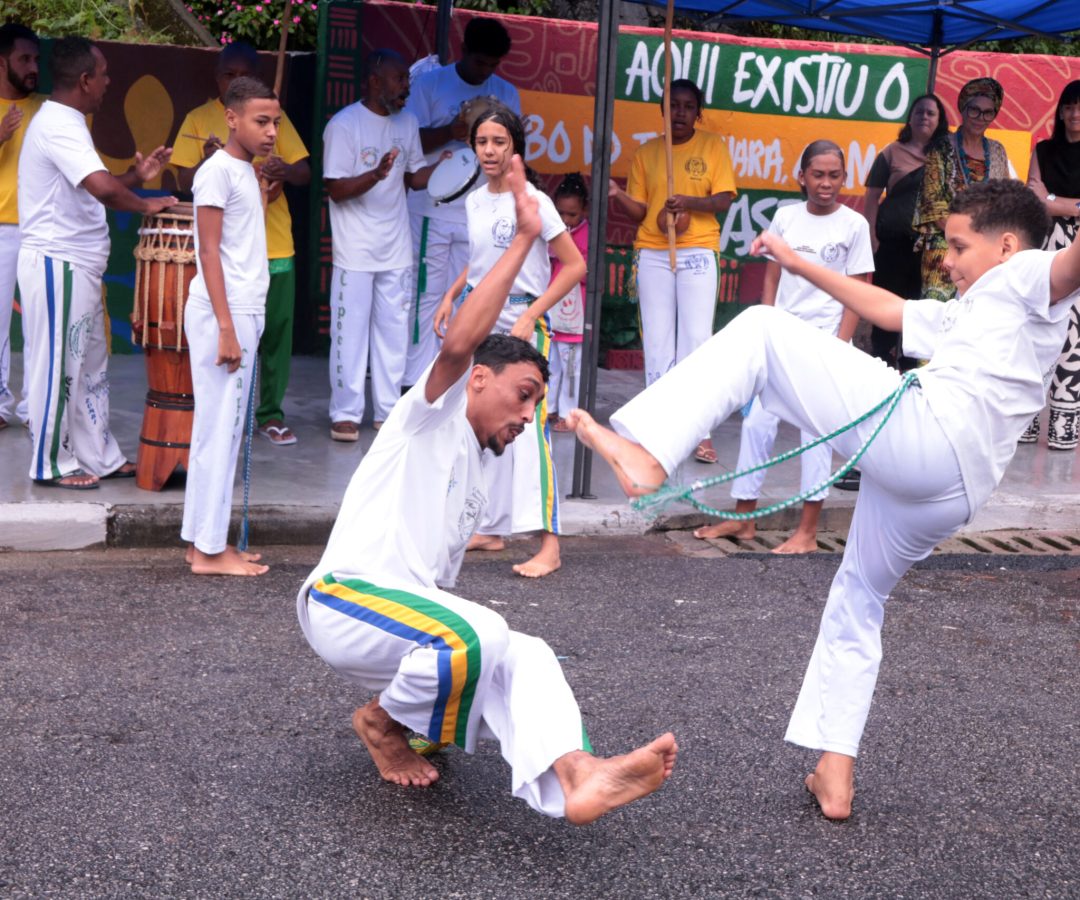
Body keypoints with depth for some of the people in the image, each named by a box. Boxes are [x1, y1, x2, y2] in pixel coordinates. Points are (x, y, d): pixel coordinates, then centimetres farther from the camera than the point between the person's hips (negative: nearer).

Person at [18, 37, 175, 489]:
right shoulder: (59, 125, -18)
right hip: (58, 266, -10)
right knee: (59, 368, -1)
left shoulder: (64, 122, 15)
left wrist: (136, 176, 9)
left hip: (76, 266, 10)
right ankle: (52, 463, 10)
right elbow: (103, 188, -30)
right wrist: (145, 204, -14)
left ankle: (99, 456, 24)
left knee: (90, 366, 15)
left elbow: (92, 189, 21)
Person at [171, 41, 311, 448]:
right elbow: (185, 182, -1)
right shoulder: (199, 120, 4)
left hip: (274, 245, 2)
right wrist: (206, 162, -22)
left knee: (276, 332, 3)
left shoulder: (274, 117, 9)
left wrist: (286, 171, -18)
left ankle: (270, 414, 14)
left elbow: (305, 173, 5)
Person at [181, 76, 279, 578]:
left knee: (224, 428, 11)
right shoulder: (218, 171, -11)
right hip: (223, 315, -9)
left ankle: (203, 540, 18)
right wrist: (226, 328, -19)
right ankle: (209, 549, 1)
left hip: (243, 313, 9)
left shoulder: (245, 172, 16)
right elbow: (209, 253, -16)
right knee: (219, 428, -5)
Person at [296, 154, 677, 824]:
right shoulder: (432, 416, 0)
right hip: (345, 601, -8)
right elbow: (457, 345, -22)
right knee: (473, 638, -32)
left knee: (525, 656, -13)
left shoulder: (476, 485, 25)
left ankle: (573, 777, -39)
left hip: (416, 609, 8)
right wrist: (524, 240, -23)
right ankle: (382, 722, -4)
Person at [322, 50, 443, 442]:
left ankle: (388, 410, 18)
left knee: (393, 330, 9)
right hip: (355, 252, -6)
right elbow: (336, 189, -14)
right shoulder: (344, 125, -11)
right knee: (351, 331, 0)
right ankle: (345, 414, 9)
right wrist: (376, 174, -29)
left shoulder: (407, 123, 8)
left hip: (396, 249, 6)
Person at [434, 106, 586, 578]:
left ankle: (549, 544, -13)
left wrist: (530, 316, -18)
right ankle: (490, 528, 22)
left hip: (522, 321, -7)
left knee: (528, 425, -13)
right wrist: (451, 295, 9)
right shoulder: (474, 202, 8)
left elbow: (574, 265, -12)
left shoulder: (533, 202, -12)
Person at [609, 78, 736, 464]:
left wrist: (689, 202, -20)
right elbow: (639, 211, 9)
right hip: (653, 254, 2)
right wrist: (617, 194, -10)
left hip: (698, 253, -2)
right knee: (657, 341, 2)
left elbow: (724, 200, -3)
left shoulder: (713, 146, 5)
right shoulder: (646, 152, 11)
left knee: (696, 339, -6)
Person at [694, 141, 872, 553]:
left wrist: (839, 348, -11)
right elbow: (772, 279, 10)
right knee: (757, 422, 6)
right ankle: (743, 518, 18)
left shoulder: (853, 225, -4)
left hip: (824, 337, -4)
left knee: (816, 429, -2)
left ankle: (807, 531, 5)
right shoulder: (786, 216, 5)